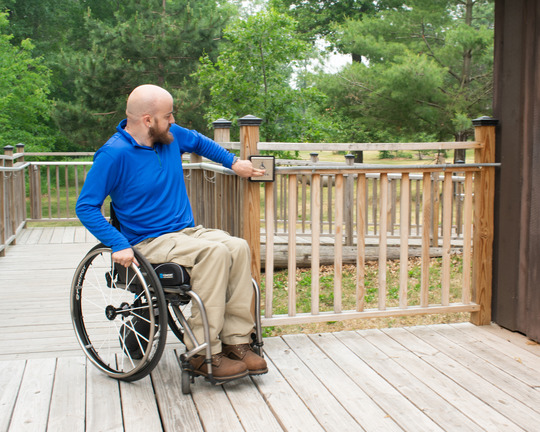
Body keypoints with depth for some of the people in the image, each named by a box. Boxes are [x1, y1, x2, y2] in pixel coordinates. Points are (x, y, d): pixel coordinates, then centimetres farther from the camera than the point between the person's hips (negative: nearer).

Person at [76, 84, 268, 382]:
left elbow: (198, 141, 30)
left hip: (186, 231, 7)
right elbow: (86, 207, -14)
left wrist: (233, 162, 25)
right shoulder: (114, 154, -14)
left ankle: (235, 340, -17)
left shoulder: (171, 136, 6)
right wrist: (118, 244, -24)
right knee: (214, 252, -31)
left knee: (238, 247, -20)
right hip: (150, 242, -7)